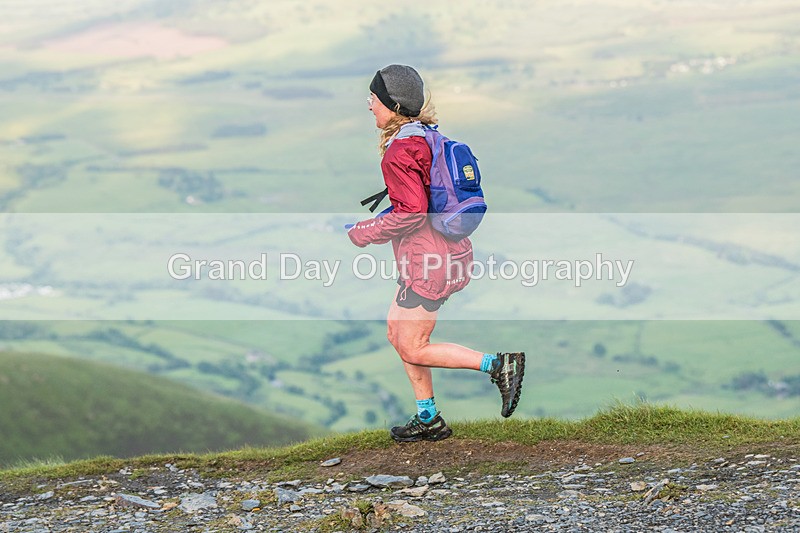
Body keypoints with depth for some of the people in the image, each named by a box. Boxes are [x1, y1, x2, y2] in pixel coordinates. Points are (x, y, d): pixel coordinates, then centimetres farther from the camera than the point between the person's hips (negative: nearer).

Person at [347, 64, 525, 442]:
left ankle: (498, 365, -5)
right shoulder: (424, 136, 10)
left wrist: (365, 233, -12)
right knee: (397, 333, 18)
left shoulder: (399, 152, -20)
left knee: (413, 349, -1)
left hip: (430, 261, -10)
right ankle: (428, 419, 23)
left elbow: (411, 212, -25)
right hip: (445, 251, 10)